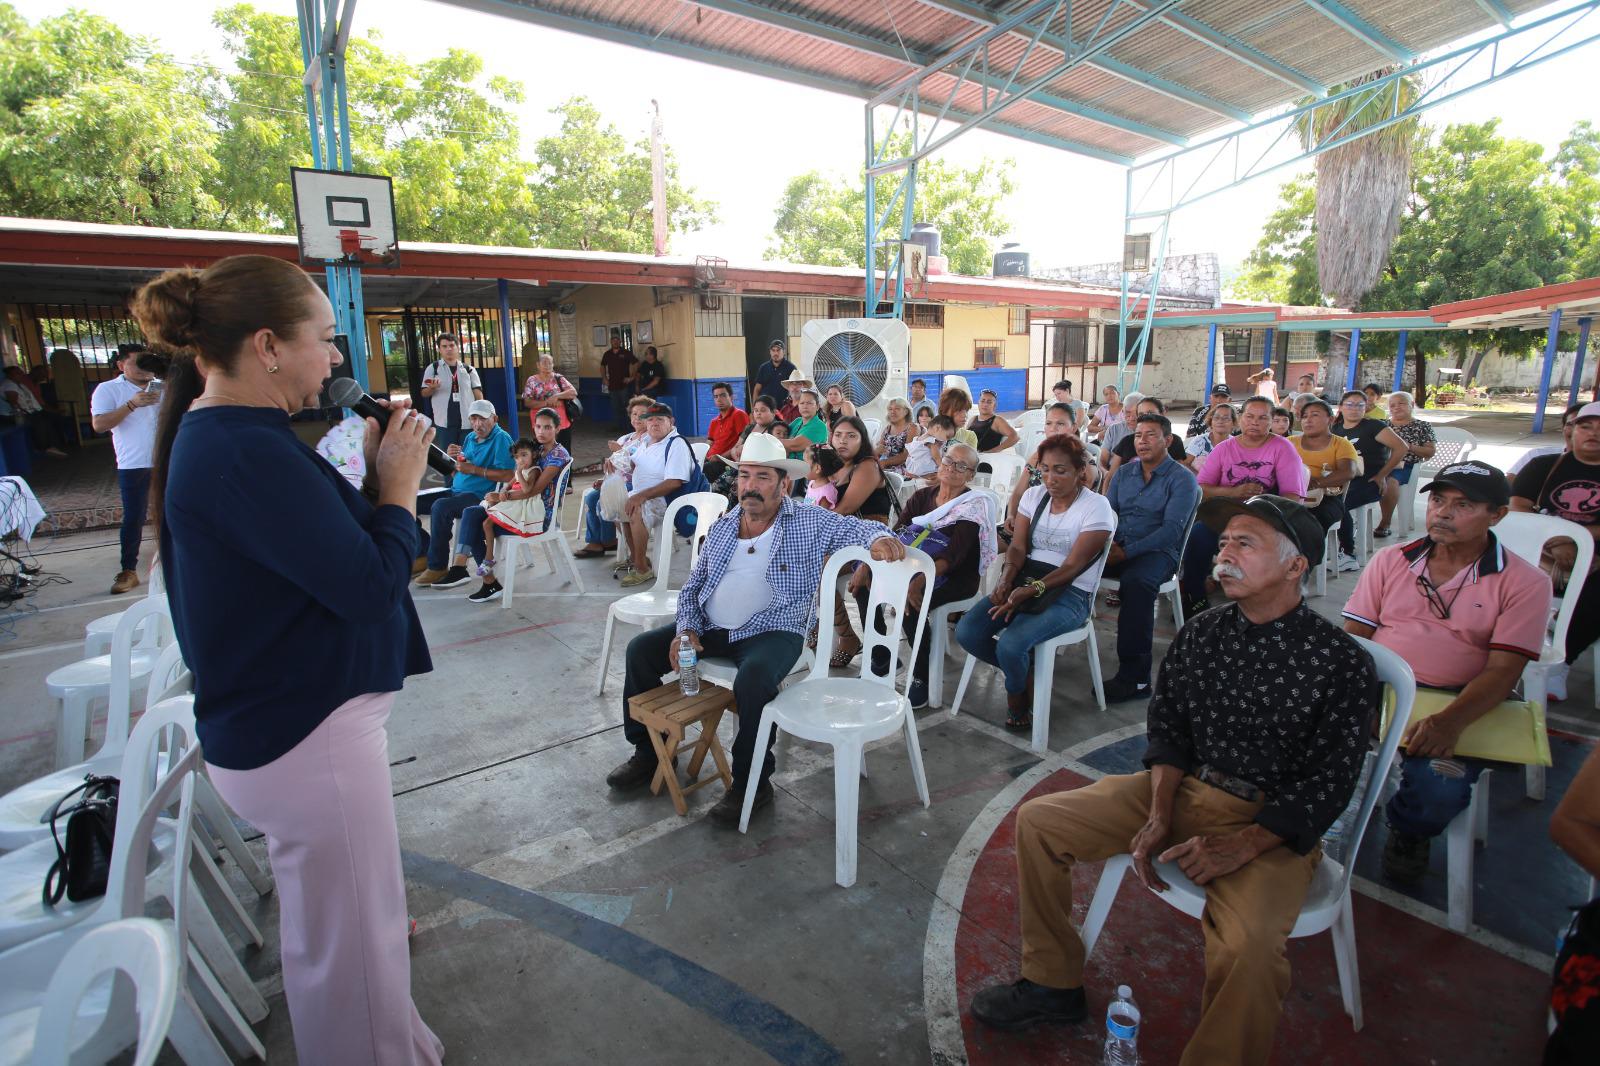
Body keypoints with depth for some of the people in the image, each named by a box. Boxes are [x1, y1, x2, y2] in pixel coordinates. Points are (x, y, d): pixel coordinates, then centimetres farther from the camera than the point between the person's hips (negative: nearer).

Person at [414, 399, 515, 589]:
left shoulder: (501, 439, -9)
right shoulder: (470, 438, 17)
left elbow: (508, 475, -20)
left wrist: (474, 469, -17)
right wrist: (452, 459, 1)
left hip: (479, 495, -9)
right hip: (456, 491, 9)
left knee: (440, 507, -30)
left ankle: (438, 567, -18)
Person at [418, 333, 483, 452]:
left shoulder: (469, 369, 8)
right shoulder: (433, 368, 3)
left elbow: (478, 393, 8)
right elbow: (424, 393, 4)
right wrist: (432, 388, -18)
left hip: (468, 421, 1)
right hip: (444, 421, -1)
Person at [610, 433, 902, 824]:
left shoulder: (810, 522, -1)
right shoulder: (722, 527, 12)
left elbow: (856, 527, -11)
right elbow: (692, 585, 15)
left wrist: (879, 538, -36)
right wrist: (686, 628, -2)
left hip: (772, 631, -6)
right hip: (709, 628, 6)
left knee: (753, 679, -36)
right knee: (640, 650, -3)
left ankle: (752, 784, -14)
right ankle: (648, 751, 15)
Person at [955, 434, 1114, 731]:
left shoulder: (1096, 506, -8)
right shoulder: (1034, 496, 9)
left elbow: (1072, 567, -14)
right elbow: (1018, 547, 3)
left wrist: (1030, 590, -26)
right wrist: (1007, 579, -18)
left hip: (1070, 593, -6)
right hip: (1024, 582, 6)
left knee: (1010, 644, -30)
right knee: (966, 632, -16)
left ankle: (1017, 701, 4)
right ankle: (1026, 670, 8)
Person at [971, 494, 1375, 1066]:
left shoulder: (1341, 662, -12)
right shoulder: (1201, 633, 0)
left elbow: (1329, 781, -12)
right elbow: (1168, 728, 6)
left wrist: (1241, 847, -22)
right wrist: (1159, 815, -8)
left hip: (1271, 821, -5)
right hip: (1182, 788, 5)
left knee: (1246, 946, -34)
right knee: (1037, 820, -3)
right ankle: (1053, 983, 14)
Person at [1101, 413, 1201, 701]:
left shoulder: (1182, 479, -1)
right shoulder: (1123, 472, 17)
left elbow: (1172, 529, -12)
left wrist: (1126, 552, -21)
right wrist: (1107, 541, -10)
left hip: (1158, 551, -5)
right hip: (1117, 547, 5)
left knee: (1136, 580, -38)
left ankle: (1134, 677, -33)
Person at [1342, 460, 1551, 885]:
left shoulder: (1524, 582, 3)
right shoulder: (1390, 560, 12)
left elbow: (1503, 671, -7)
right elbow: (1353, 638, 7)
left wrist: (1448, 721, -27)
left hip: (1458, 704, -2)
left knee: (1437, 788, -30)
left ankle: (1407, 833, 9)